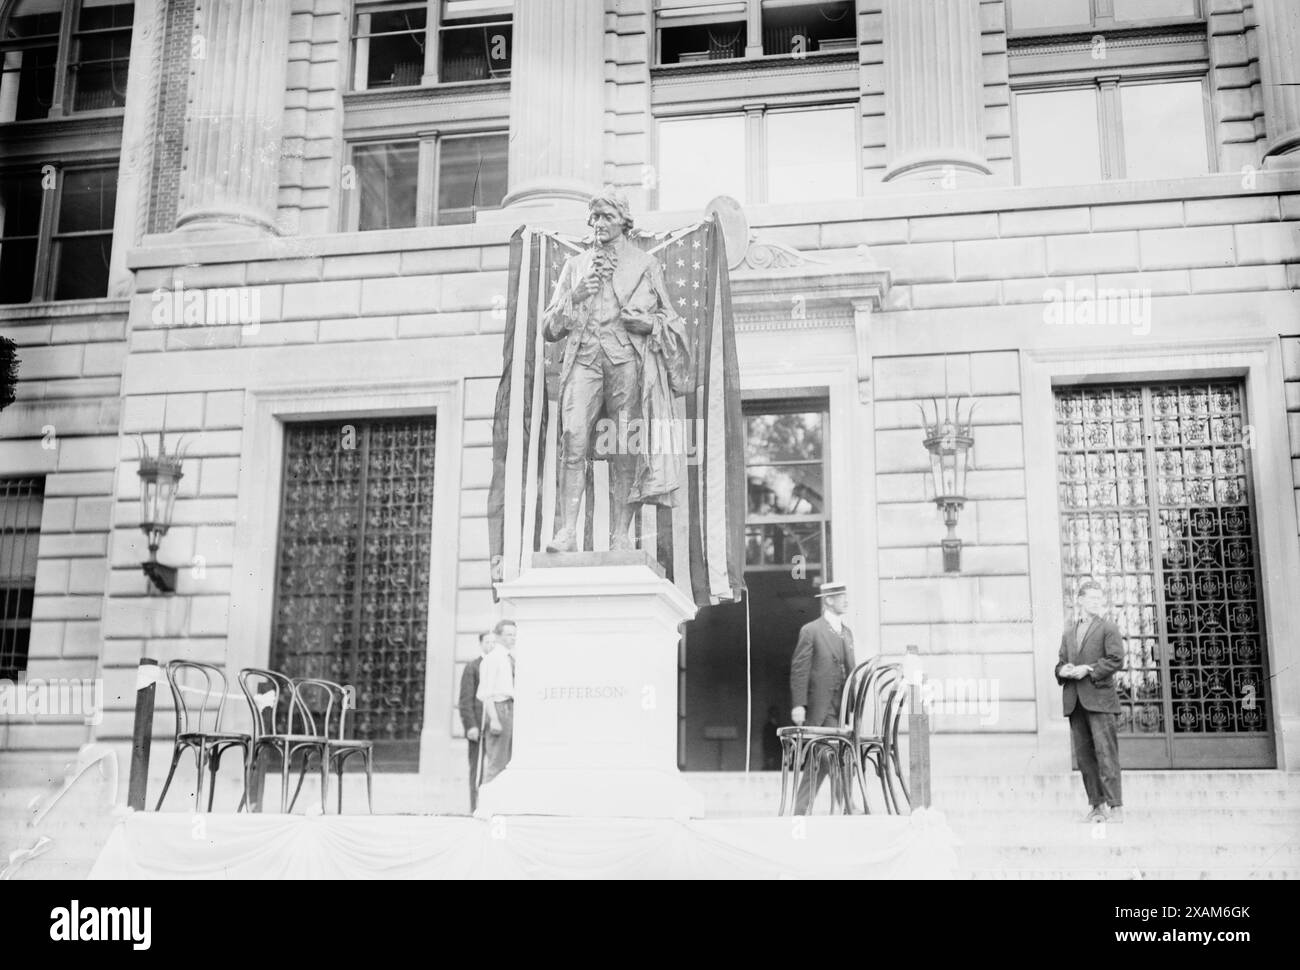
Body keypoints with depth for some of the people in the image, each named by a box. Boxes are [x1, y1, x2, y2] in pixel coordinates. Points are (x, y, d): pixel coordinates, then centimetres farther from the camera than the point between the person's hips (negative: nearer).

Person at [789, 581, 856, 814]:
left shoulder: (847, 632, 18)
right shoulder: (811, 631, -4)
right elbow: (799, 670, -8)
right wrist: (799, 705, -15)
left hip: (844, 707, 7)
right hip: (822, 707, -7)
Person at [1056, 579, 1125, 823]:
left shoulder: (1108, 628, 5)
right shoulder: (1068, 632, 21)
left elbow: (1116, 659, -6)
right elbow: (1060, 663, 21)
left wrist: (1089, 670, -14)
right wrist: (1063, 670, -1)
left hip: (1099, 699, -5)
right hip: (1074, 702, 5)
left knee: (1106, 754, -9)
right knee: (1084, 756, 5)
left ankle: (1115, 807, -7)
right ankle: (1096, 805, 11)